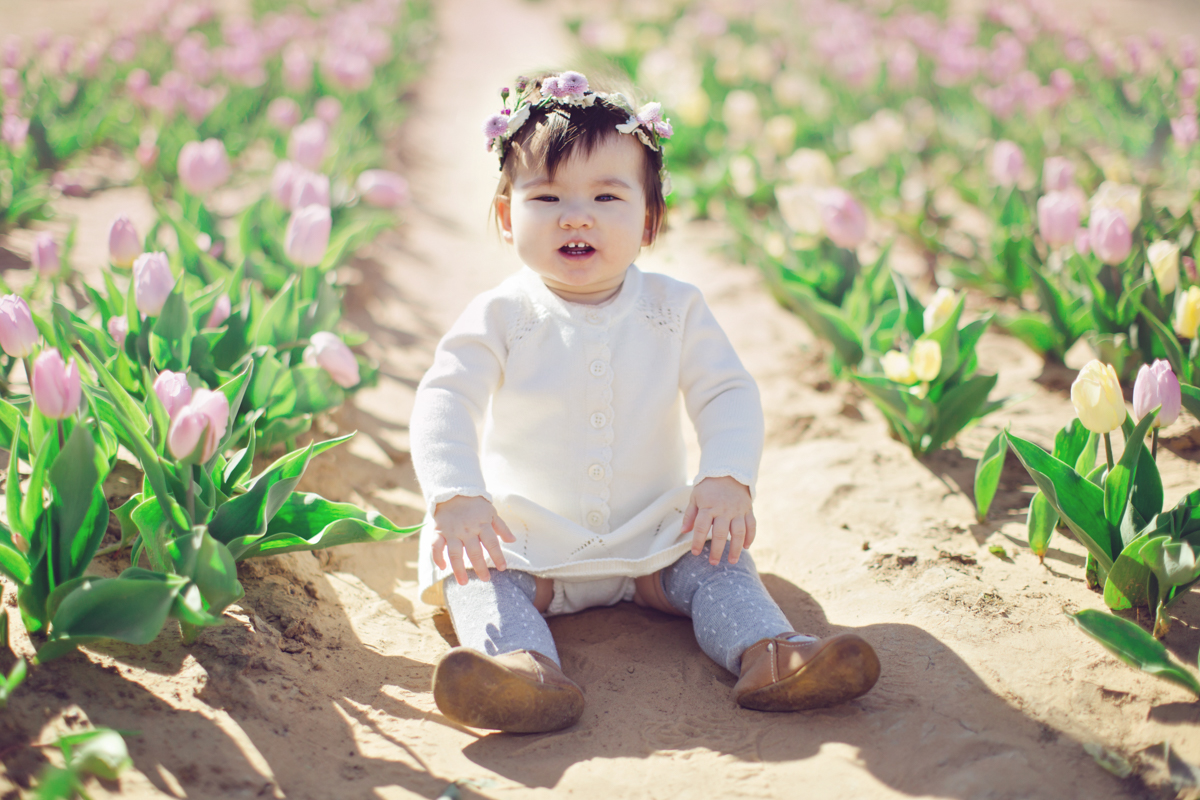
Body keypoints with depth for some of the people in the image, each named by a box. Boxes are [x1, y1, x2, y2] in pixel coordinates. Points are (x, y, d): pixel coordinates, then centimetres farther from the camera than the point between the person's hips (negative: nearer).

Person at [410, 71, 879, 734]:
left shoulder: (674, 308, -2)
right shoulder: (498, 317, -7)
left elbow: (727, 394, -5)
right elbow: (444, 401, -15)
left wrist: (728, 479, -24)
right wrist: (455, 497, -33)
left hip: (652, 534, 2)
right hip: (526, 538, -2)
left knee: (715, 557, -20)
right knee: (477, 572, -27)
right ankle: (523, 666, -48)